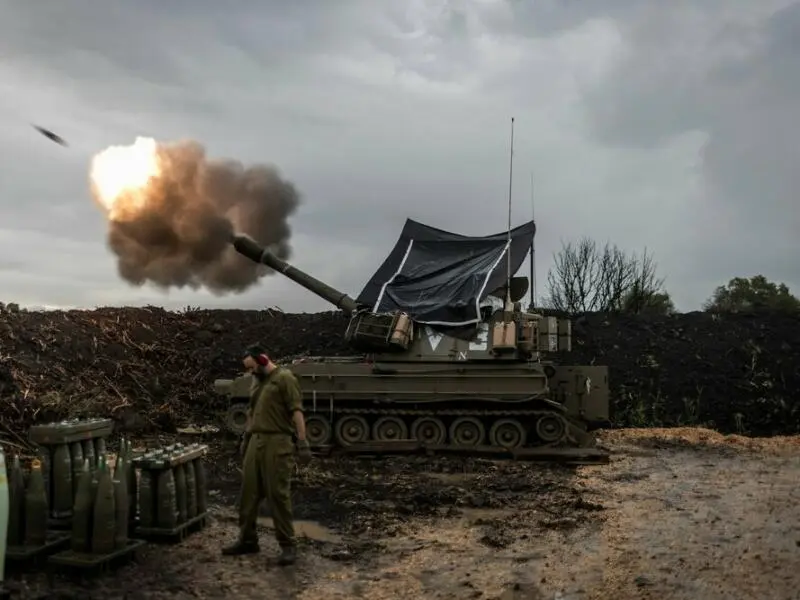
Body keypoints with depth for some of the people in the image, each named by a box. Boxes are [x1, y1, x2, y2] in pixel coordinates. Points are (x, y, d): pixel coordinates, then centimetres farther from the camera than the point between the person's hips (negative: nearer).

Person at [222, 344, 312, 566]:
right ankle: (247, 540, 23)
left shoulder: (284, 378, -7)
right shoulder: (257, 381, 18)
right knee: (248, 493, 10)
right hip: (255, 442, 8)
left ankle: (288, 545, 4)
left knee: (278, 494, -5)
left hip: (277, 443, -8)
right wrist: (245, 438, 24)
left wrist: (302, 442, -19)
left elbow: (296, 411, -14)